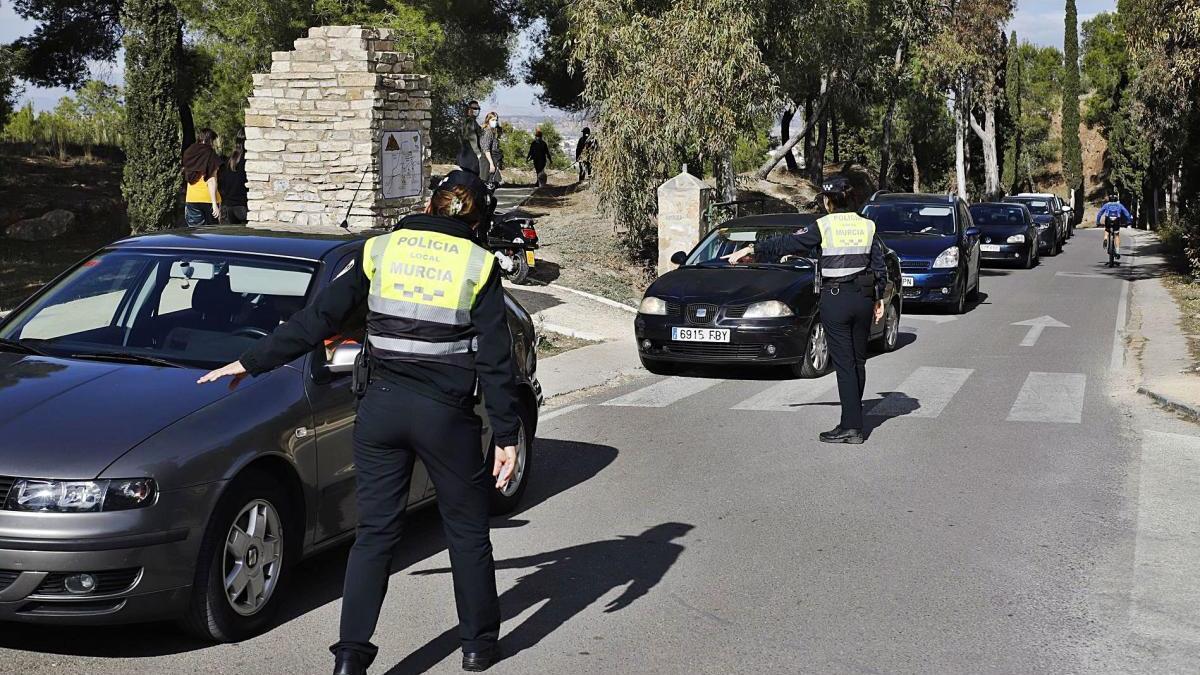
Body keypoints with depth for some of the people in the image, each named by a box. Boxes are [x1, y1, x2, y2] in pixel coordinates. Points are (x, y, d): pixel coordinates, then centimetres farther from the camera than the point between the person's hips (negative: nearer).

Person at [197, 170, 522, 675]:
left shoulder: (380, 250, 4)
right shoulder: (479, 265, -2)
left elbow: (318, 319, 3)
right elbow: (494, 360, -4)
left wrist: (252, 362, 10)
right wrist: (507, 436, -1)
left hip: (381, 407, 2)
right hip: (447, 415, -2)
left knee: (374, 533, 8)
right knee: (467, 533, 13)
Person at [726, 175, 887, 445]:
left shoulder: (823, 226, -7)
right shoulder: (867, 226, 6)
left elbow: (786, 244, -4)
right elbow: (880, 266, 8)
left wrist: (751, 249, 4)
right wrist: (879, 298, 17)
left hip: (835, 299, -5)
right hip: (863, 298, 5)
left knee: (844, 363, -5)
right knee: (858, 361, 12)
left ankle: (852, 427, -8)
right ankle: (853, 421, 17)